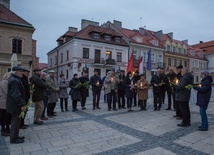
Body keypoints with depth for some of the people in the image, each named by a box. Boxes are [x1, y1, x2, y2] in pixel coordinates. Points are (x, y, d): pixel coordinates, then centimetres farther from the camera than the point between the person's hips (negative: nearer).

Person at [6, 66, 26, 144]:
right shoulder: (14, 81, -22)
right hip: (15, 105, -11)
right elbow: (16, 95, -27)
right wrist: (22, 105, -23)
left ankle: (15, 136, 33)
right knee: (16, 121, 1)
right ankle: (14, 139, 14)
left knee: (16, 120, 20)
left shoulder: (14, 79, 12)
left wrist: (22, 103, 21)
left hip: (15, 104, 11)